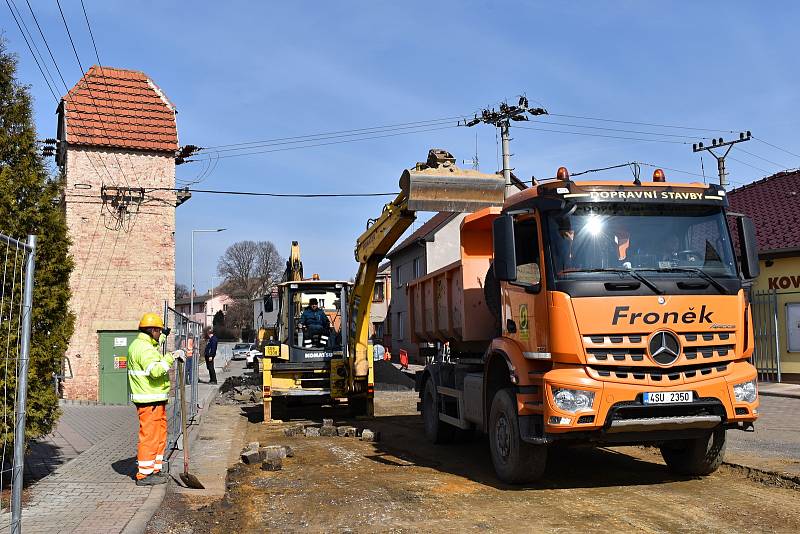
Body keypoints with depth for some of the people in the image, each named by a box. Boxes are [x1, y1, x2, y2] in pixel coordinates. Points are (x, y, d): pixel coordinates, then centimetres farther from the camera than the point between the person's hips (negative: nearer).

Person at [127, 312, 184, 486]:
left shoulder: (139, 345, 18)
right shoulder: (145, 349, -16)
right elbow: (155, 370, -31)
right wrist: (171, 357, -28)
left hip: (156, 400, 11)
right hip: (149, 401, -11)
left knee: (159, 436, 17)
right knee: (149, 436, -5)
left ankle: (155, 470, 25)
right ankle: (144, 475, 1)